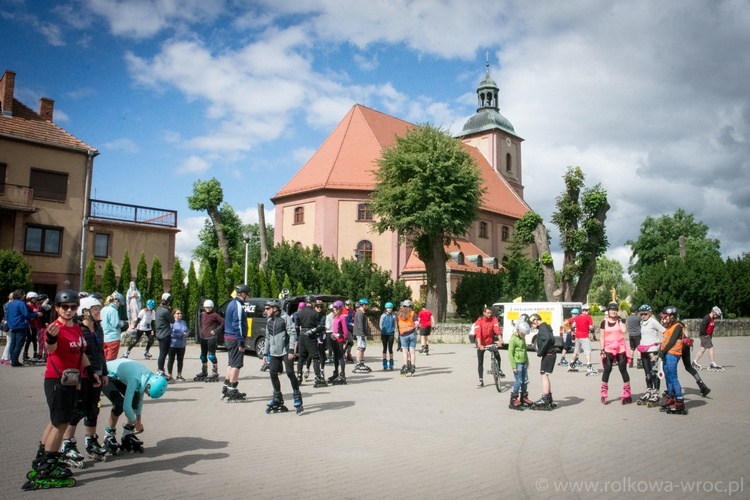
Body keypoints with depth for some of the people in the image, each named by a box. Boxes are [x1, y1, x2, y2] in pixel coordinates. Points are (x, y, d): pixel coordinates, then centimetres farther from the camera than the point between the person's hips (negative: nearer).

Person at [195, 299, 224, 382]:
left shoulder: (214, 315, -8)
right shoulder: (202, 314, 12)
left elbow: (223, 322, -12)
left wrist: (216, 330, -12)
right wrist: (201, 332, 15)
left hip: (211, 338, -8)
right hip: (203, 338, 8)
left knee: (211, 356, -9)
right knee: (203, 356, 15)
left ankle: (215, 373, -2)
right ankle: (204, 373, 28)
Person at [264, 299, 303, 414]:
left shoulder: (285, 318, -7)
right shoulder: (269, 321, 15)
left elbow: (293, 334, -11)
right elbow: (268, 337, 22)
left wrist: (291, 350, -17)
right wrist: (266, 353, 20)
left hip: (286, 351, -7)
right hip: (274, 353, 7)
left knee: (290, 373, -10)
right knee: (273, 374, 2)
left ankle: (298, 400, 0)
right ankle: (277, 399, 17)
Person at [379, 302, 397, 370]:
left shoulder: (394, 315, 4)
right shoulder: (383, 315, 3)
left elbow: (394, 324, 11)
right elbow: (381, 325, 8)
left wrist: (394, 331, 1)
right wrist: (382, 331, 2)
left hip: (391, 334, 0)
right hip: (384, 334, 0)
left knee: (390, 349, 0)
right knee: (385, 349, 5)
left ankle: (391, 365, 8)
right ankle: (385, 365, 11)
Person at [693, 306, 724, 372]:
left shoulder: (712, 319, 11)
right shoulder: (707, 318, -19)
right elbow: (702, 326, -25)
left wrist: (711, 335, 14)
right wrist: (706, 334, -18)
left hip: (708, 336, 9)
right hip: (704, 336, -9)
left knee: (702, 349, 11)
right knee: (711, 348, -10)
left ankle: (695, 362, 18)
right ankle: (713, 364, -6)